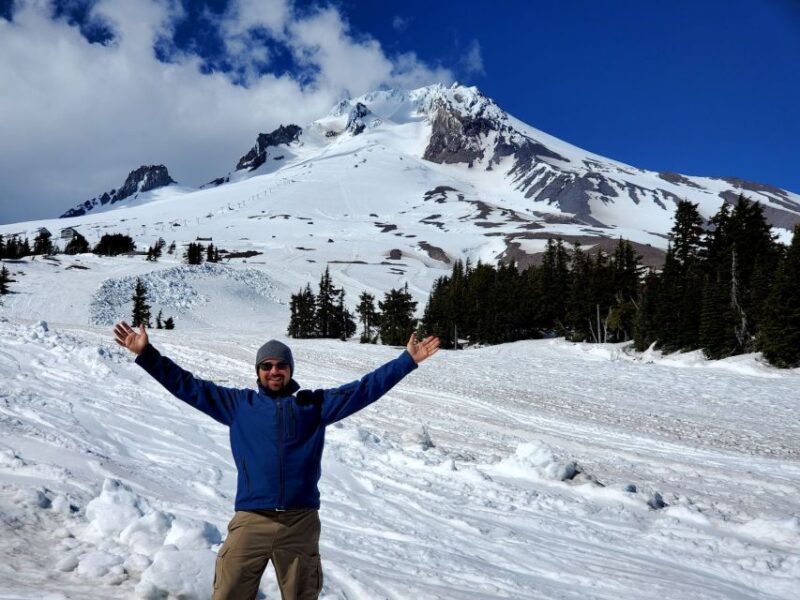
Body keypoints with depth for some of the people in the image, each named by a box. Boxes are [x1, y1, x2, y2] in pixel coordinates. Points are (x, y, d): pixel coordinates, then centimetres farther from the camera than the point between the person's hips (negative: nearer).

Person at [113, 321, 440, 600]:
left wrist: (408, 361, 6)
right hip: (251, 520, 0)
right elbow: (188, 386, 12)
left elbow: (365, 388, 10)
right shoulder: (238, 404, 11)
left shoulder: (314, 404, 11)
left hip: (301, 522, 1)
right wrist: (146, 354, 8)